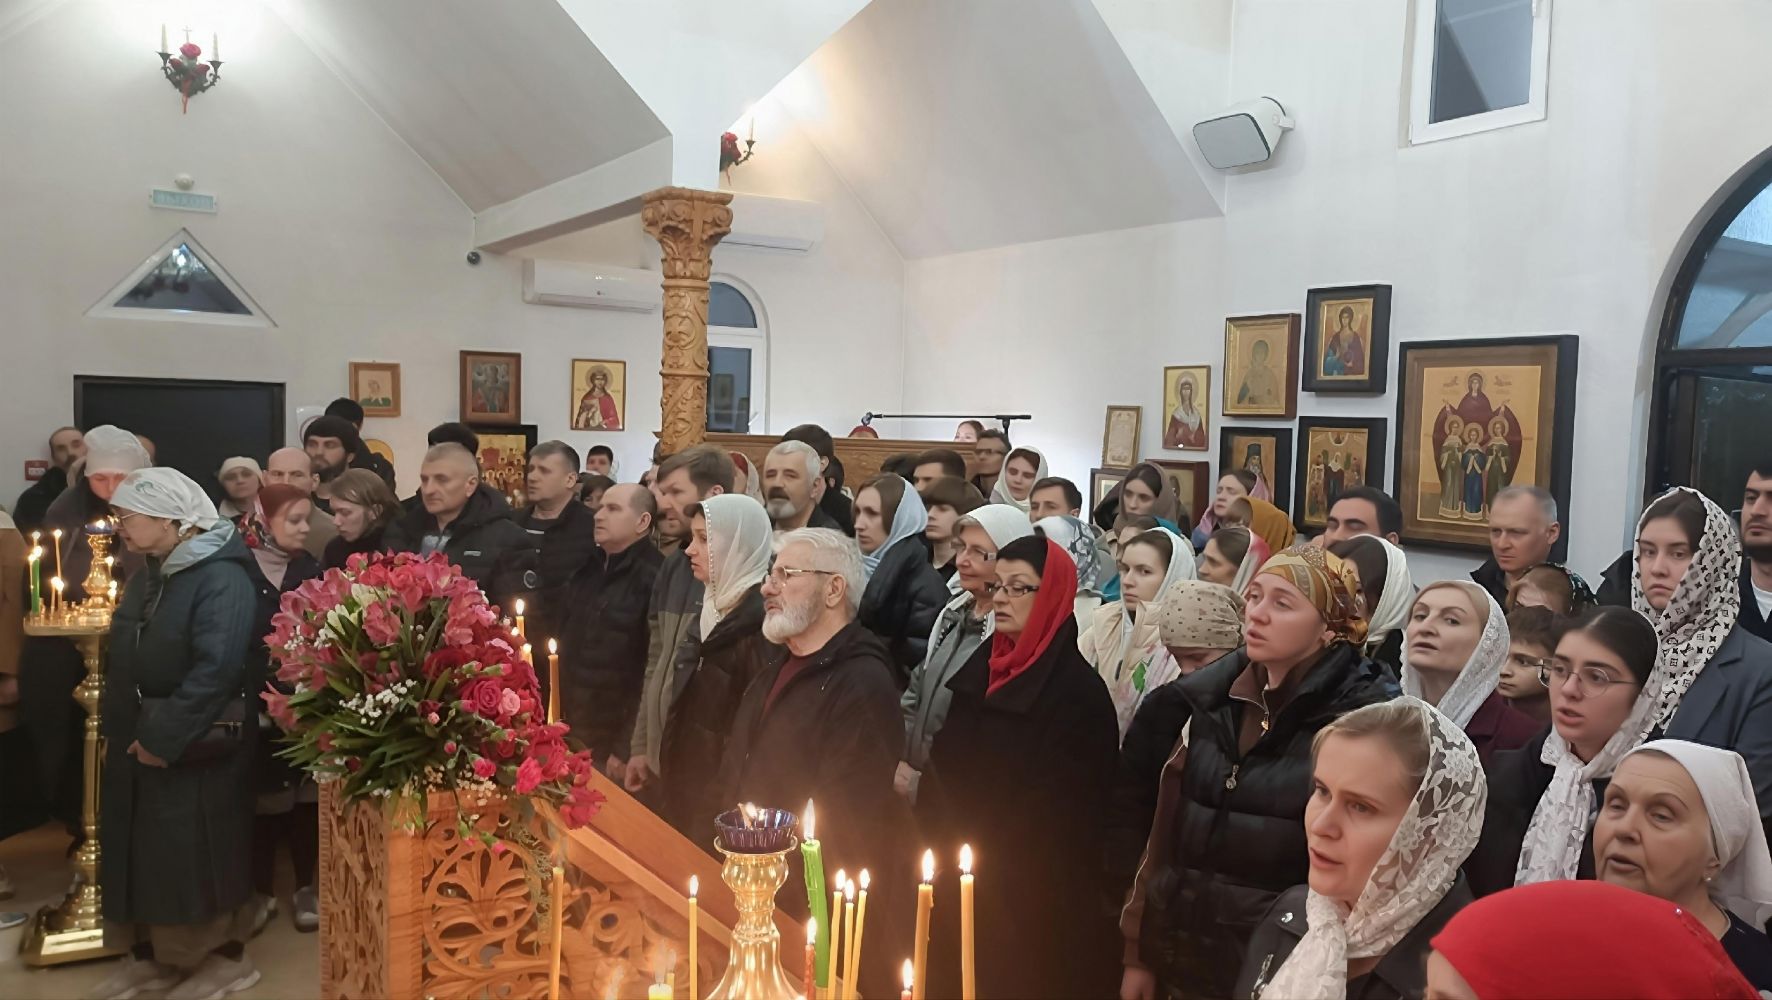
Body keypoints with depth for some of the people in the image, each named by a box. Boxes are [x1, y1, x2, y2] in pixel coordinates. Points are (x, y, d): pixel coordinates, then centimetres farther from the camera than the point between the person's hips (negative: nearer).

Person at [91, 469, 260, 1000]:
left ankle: (225, 956, 17)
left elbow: (217, 669, -27)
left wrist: (164, 736, -24)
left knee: (200, 852, 1)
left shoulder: (221, 578, -19)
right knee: (143, 849, 16)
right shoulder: (148, 575, 10)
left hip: (195, 749, -9)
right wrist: (122, 729, 9)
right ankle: (154, 952, 32)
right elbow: (127, 660, 17)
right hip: (139, 741, 9)